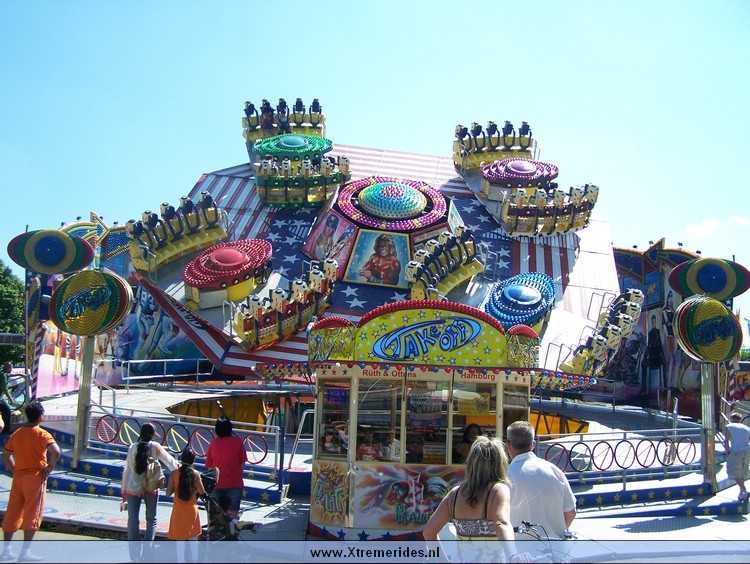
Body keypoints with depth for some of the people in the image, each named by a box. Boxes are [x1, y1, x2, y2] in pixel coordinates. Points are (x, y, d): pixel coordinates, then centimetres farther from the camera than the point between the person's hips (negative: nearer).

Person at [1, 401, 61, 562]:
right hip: (35, 477, -6)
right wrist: (50, 467, -11)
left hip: (18, 477, 6)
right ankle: (25, 552, -2)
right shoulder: (41, 434, -10)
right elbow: (56, 451, -25)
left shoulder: (16, 434, 9)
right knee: (32, 516, -1)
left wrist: (15, 470, 18)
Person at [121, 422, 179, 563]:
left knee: (133, 521, 8)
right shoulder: (155, 447, -7)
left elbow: (127, 471, 2)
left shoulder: (132, 448, -2)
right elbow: (170, 462, 0)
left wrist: (123, 491, 9)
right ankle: (146, 552, 10)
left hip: (133, 489, 1)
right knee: (151, 520, 13)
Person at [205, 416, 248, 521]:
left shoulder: (213, 443, -4)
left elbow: (209, 466, 3)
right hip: (234, 483, -2)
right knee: (233, 512, 6)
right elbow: (242, 463, -3)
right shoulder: (237, 441, -8)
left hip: (217, 484, 2)